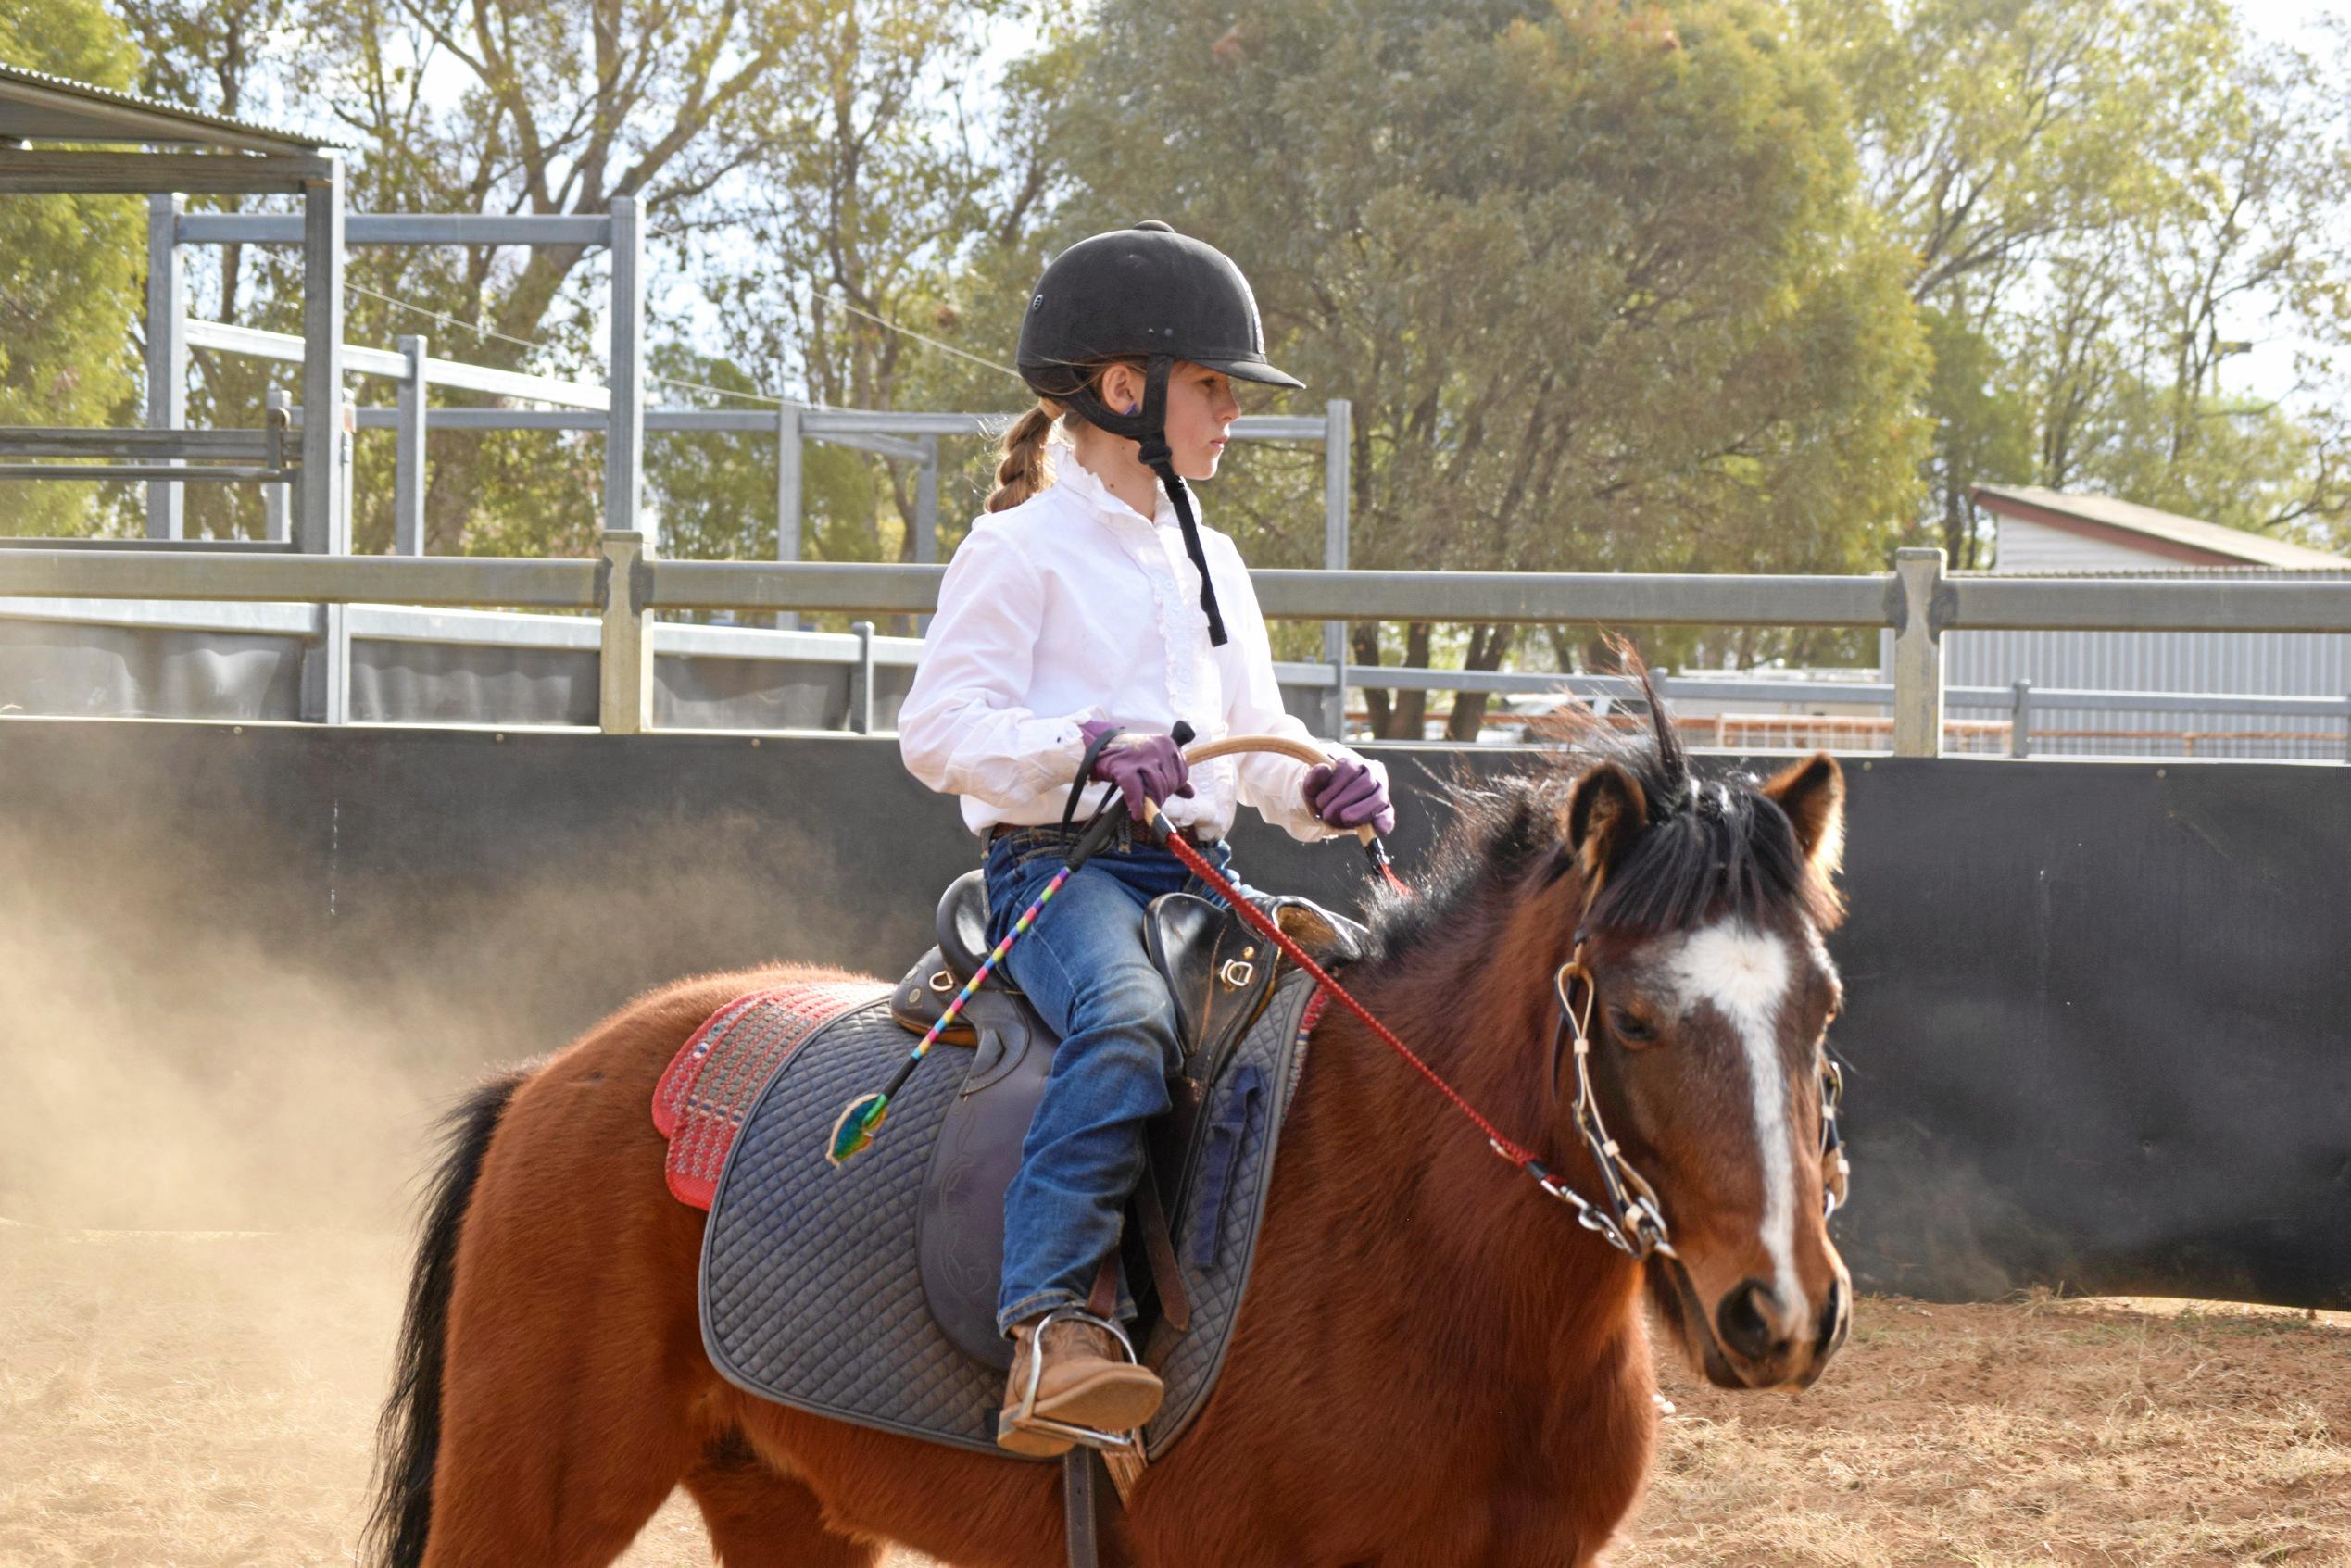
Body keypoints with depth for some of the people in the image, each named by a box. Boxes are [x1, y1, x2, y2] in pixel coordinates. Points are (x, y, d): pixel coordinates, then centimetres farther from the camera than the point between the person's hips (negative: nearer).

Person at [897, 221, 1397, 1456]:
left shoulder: (1210, 563, 23)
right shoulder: (1025, 551, 0)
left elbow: (1251, 739, 25)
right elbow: (940, 726, -8)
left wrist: (1323, 787, 3)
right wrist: (1085, 749, -23)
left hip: (1196, 869, 7)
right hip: (1059, 860, -7)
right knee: (1126, 1019, -37)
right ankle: (1052, 1323, -43)